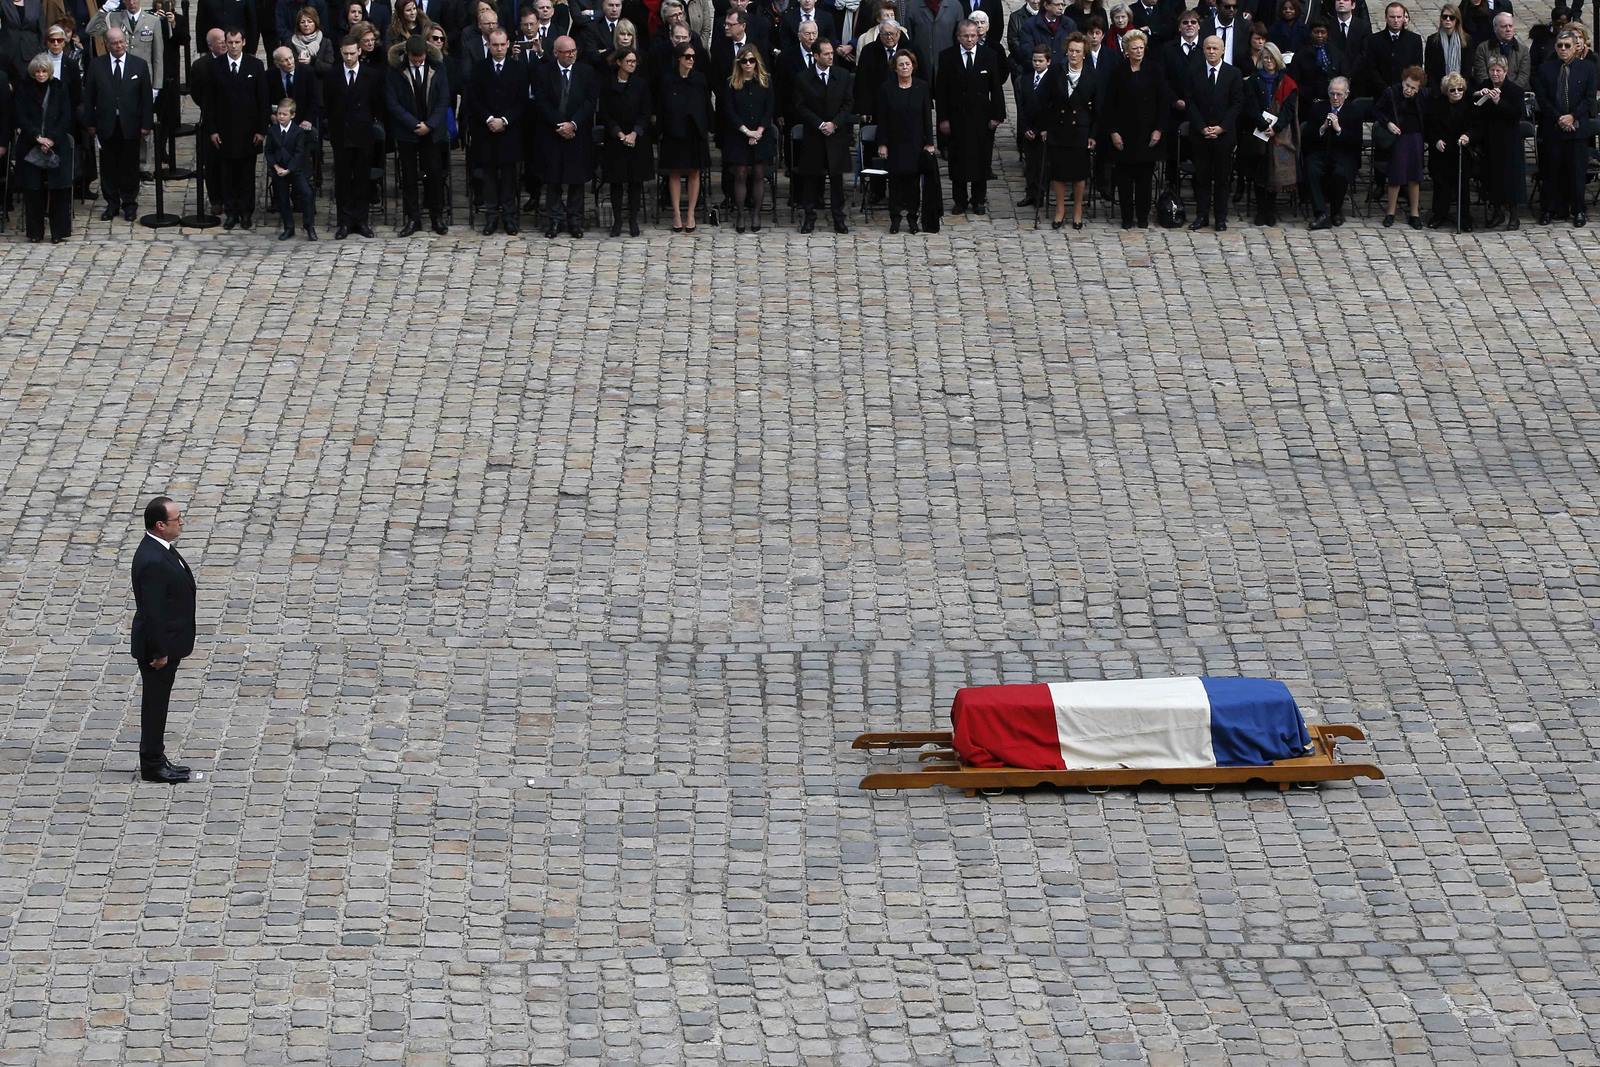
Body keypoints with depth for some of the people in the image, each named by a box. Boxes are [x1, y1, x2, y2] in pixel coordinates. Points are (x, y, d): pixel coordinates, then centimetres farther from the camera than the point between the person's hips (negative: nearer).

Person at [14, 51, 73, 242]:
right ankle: (35, 232, 6)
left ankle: (58, 232, 0)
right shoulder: (24, 90, 4)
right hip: (30, 148, 0)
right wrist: (37, 137, -12)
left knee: (58, 190, -5)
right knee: (33, 190, -1)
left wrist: (52, 139, -9)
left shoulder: (59, 89, 5)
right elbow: (21, 118, -1)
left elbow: (66, 117, 2)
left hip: (57, 146, 0)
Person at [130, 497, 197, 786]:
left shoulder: (159, 548, 4)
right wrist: (160, 652, -20)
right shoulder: (153, 562, -29)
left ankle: (155, 759, 30)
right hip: (158, 646, -10)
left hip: (168, 643, 10)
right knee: (155, 703, 3)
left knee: (157, 703, 19)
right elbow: (152, 611, -26)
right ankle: (152, 765, 14)